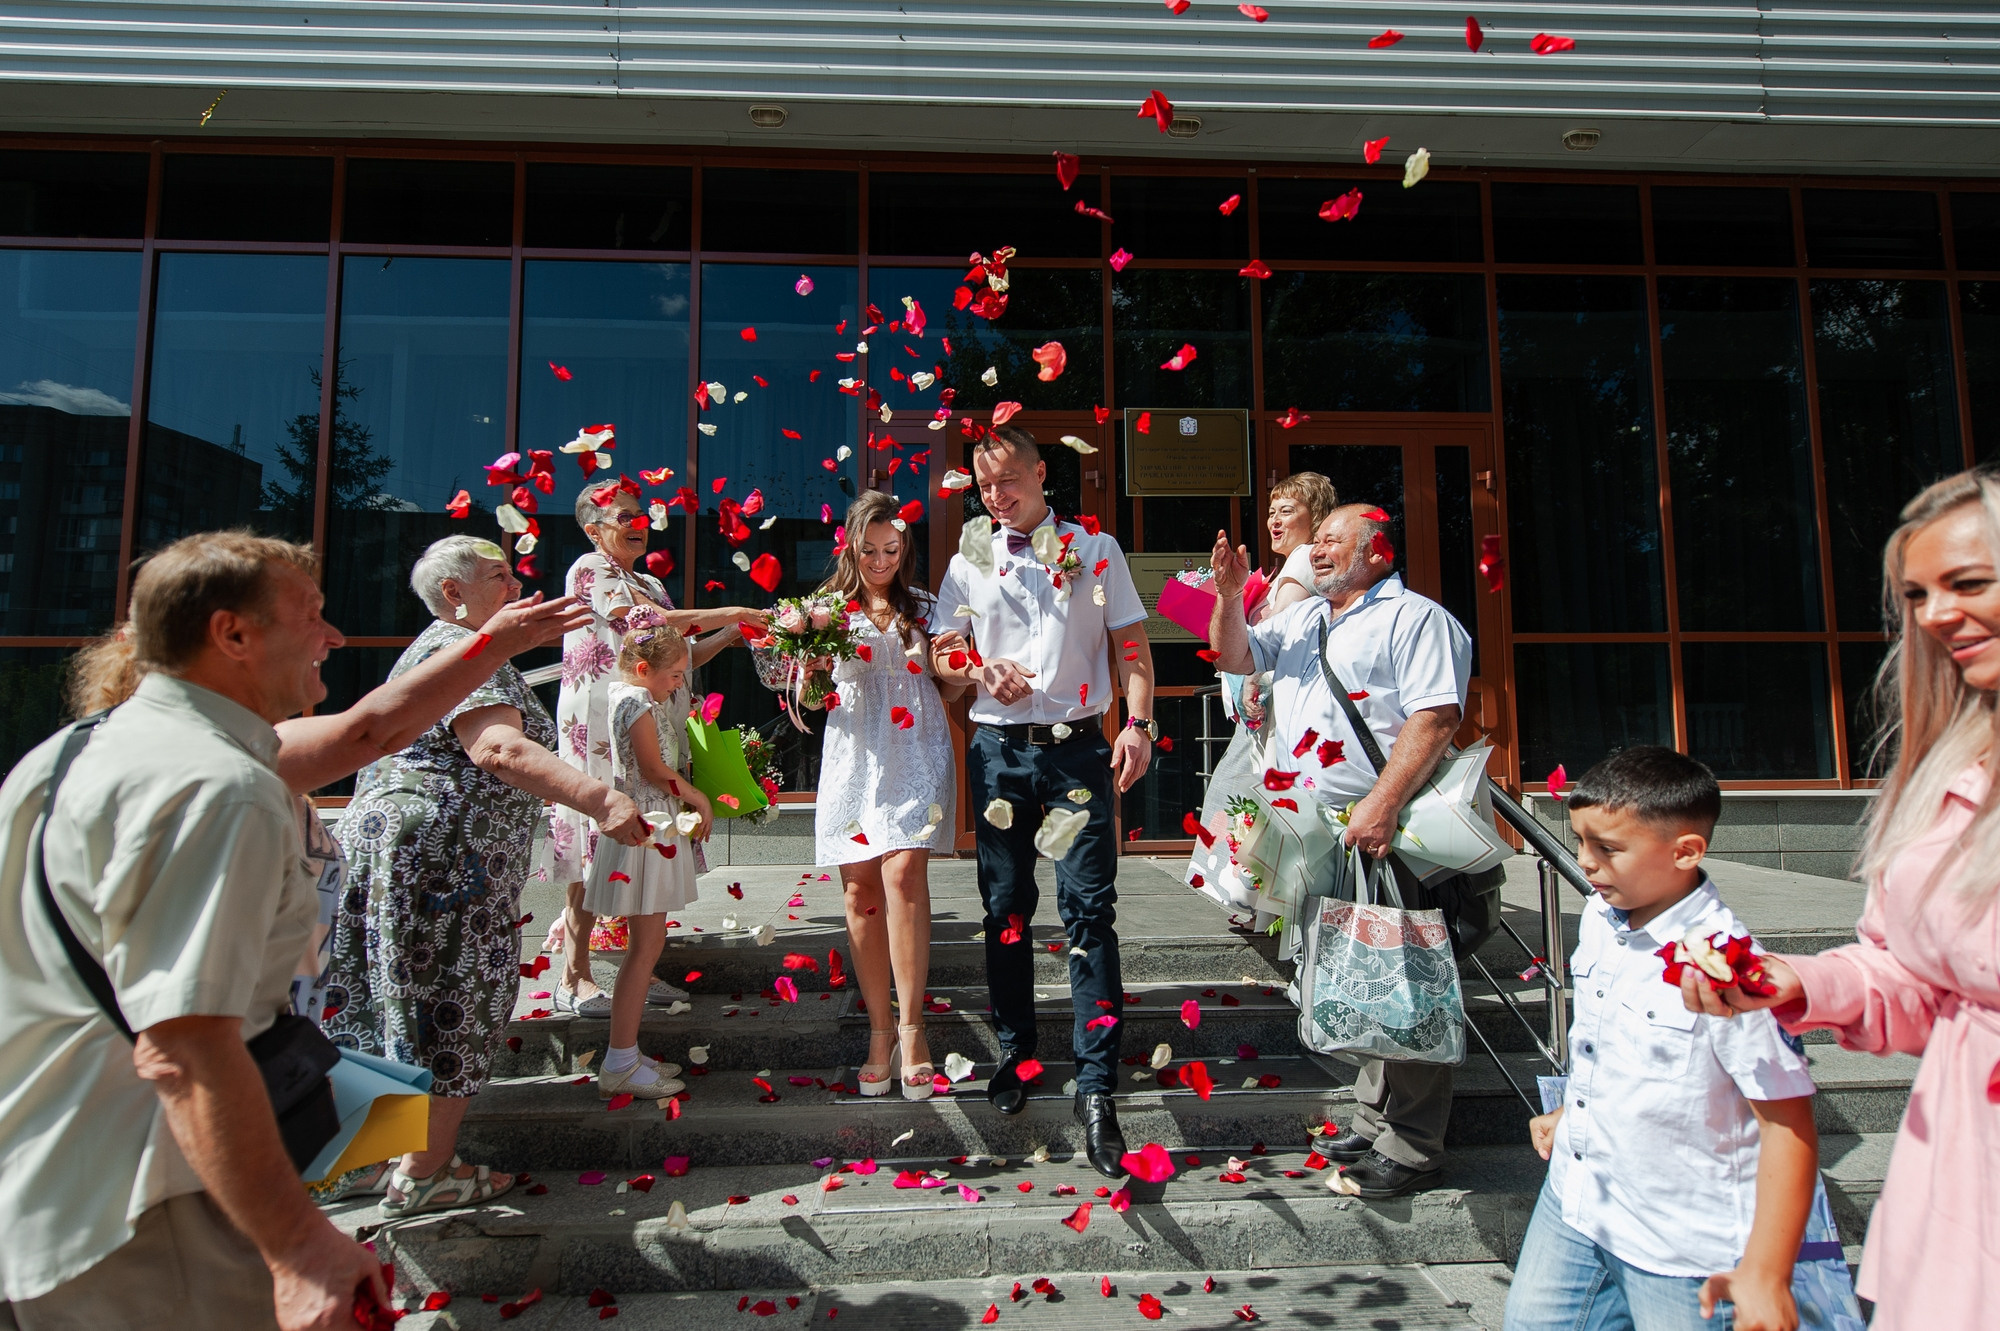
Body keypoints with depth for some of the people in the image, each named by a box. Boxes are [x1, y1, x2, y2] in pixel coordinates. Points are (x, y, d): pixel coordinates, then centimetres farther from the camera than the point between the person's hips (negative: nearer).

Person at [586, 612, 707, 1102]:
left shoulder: (630, 694, 13)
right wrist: (700, 800, -4)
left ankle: (626, 1055, 19)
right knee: (648, 942, -7)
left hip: (655, 827, 11)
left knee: (647, 942, 13)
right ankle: (620, 1064, -1)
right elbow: (655, 771, -16)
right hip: (645, 827, -11)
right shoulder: (637, 701, -14)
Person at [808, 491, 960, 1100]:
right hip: (855, 756, 1)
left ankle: (910, 1027, -8)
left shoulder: (923, 608, 12)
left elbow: (949, 686, 16)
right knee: (860, 891, 0)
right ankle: (880, 1028, 13)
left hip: (915, 754, -1)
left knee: (903, 874, -17)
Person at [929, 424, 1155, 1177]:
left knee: (1088, 909, -7)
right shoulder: (968, 563, 12)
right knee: (1006, 907, 10)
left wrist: (1138, 724, -10)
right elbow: (939, 652, 13)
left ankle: (1096, 1088, -2)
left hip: (1079, 747, -2)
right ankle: (1015, 1052, 27)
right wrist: (980, 671, -9)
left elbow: (1130, 643, 4)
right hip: (998, 749, 3)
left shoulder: (1095, 550, 6)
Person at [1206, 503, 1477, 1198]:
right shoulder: (1300, 617, 20)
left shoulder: (1415, 618, -4)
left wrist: (1381, 805, -25)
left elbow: (1435, 718, -16)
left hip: (1386, 833, -8)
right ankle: (1372, 1125, 26)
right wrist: (1230, 595, 3)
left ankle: (1411, 1149, 8)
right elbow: (1235, 656, 22)